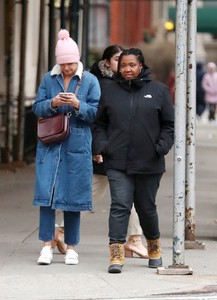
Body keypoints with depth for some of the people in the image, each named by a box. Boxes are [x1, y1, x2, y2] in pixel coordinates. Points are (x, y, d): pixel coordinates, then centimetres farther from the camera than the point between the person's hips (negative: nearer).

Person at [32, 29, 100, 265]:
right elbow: (37, 108, 6)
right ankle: (47, 245, -3)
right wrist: (52, 104, -14)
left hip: (77, 147, -1)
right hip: (50, 144, 2)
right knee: (46, 191, -7)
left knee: (73, 195, 2)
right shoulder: (48, 79, 8)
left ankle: (71, 247, 11)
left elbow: (97, 112, -2)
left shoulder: (90, 81, 2)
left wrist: (78, 105, -19)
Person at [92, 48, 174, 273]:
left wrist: (162, 146, -7)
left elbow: (169, 124, 8)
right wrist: (100, 146, -1)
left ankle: (154, 246, 36)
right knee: (120, 206, -12)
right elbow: (99, 124, 14)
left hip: (149, 163, 0)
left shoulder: (159, 91, 5)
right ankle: (116, 254, -15)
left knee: (146, 208, 12)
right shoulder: (109, 92, 8)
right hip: (117, 164, 0)